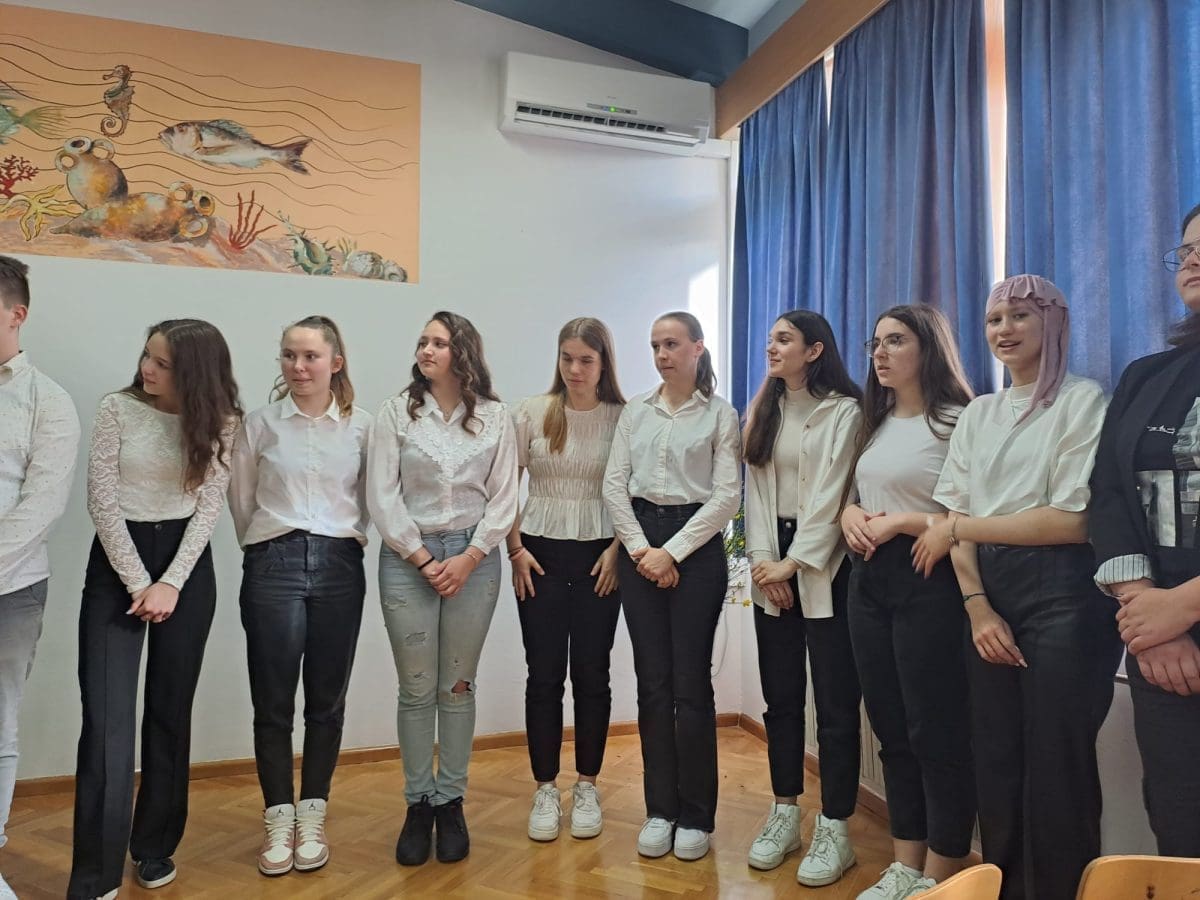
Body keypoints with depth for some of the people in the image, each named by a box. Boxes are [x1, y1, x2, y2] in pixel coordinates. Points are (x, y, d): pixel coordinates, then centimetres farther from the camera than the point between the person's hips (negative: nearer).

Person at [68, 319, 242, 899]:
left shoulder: (220, 422, -2)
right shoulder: (118, 409, -6)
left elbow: (209, 505, -5)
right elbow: (101, 502, -7)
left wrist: (170, 583, -13)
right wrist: (138, 583, -10)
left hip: (187, 565, 1)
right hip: (116, 564, -1)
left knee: (171, 711, 9)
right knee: (108, 718, -6)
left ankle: (155, 845, 26)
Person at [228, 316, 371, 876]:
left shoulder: (361, 426, 2)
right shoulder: (261, 423, 2)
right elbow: (241, 498, 9)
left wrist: (346, 541, 9)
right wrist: (264, 546, 12)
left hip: (339, 566, 1)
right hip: (274, 563, 0)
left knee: (327, 700, 8)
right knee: (273, 701, 4)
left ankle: (312, 817, 23)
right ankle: (278, 819, 20)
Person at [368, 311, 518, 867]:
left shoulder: (494, 417, 3)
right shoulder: (396, 412, 1)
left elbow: (503, 498, 1)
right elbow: (382, 496, -3)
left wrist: (467, 559, -9)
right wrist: (423, 559, -9)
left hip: (473, 559, 1)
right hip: (407, 558, 0)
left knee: (458, 687, 9)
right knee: (416, 689, 6)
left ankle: (450, 803, 23)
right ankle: (417, 804, 22)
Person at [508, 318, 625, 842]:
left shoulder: (623, 418, -2)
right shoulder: (531, 414, 0)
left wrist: (616, 550, -7)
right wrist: (516, 549, -4)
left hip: (598, 558, 0)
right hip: (541, 556, 1)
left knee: (591, 673, 8)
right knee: (544, 675, 6)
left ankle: (587, 788, 25)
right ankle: (545, 790, 21)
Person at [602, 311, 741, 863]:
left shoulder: (720, 414, 1)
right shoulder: (635, 411, 10)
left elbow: (727, 495, -7)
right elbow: (614, 484, 5)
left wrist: (672, 552, -13)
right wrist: (640, 549, -8)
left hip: (696, 546, -3)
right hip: (639, 547, 3)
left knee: (690, 683, 1)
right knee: (652, 682, 7)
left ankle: (695, 816, 17)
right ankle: (660, 809, 20)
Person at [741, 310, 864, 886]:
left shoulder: (844, 410, -5)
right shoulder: (762, 412, 13)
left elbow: (832, 495, -12)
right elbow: (755, 489, 6)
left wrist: (793, 564, -14)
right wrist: (763, 560, -4)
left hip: (825, 564, -5)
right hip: (772, 565, 5)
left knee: (835, 699, 2)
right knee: (780, 694, 11)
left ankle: (834, 828, 13)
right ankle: (784, 813, 23)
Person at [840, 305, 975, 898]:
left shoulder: (957, 422, -10)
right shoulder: (876, 423, 15)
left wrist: (901, 521, -16)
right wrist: (850, 515, 2)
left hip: (928, 582, -8)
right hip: (869, 580, 8)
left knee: (936, 734, 3)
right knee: (892, 730, 14)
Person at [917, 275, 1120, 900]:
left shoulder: (1083, 401, -3)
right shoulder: (978, 414, 14)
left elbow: (1073, 519, -13)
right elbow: (956, 514, 7)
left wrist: (957, 528, -8)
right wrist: (976, 605, -6)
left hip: (1063, 596, -5)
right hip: (989, 594, 5)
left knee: (1055, 769, 4)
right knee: (995, 763, 13)